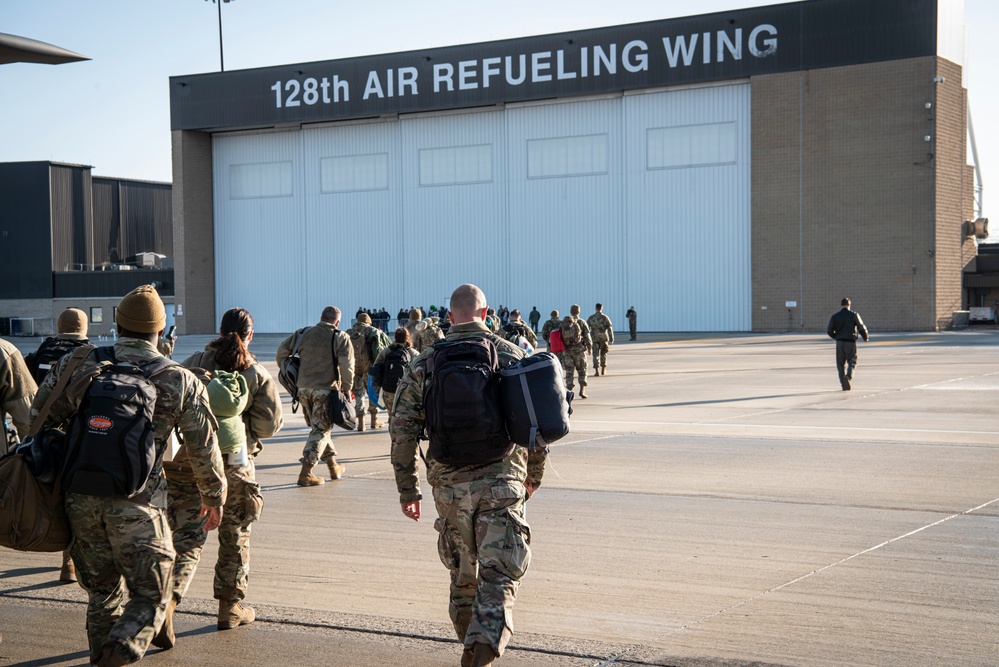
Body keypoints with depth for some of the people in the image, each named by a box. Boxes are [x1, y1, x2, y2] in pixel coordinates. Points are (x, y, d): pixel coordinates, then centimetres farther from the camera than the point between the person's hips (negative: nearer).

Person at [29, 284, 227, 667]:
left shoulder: (78, 365, 3)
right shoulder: (180, 382, -1)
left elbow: (39, 422, 7)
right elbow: (204, 450, 5)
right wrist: (214, 497, 20)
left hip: (82, 501, 3)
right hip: (139, 506, -3)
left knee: (102, 593, 20)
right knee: (150, 599, 7)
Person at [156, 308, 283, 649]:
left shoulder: (195, 363, 2)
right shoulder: (258, 374, -1)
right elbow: (269, 423, -3)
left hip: (188, 459, 1)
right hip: (233, 464, -1)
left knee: (187, 535, 2)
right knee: (234, 535, 15)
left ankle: (167, 599, -18)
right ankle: (231, 607, 25)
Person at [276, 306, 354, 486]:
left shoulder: (303, 334, 10)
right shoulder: (341, 338, -2)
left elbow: (282, 351, 11)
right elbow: (346, 365, -8)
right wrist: (347, 389, 0)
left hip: (304, 388, 5)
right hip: (326, 389, -5)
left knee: (319, 427, 19)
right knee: (320, 430, 0)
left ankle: (333, 466, 30)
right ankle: (306, 473, -9)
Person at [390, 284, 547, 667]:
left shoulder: (425, 363, 3)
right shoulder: (510, 355, 1)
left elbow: (402, 429, 0)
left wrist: (407, 489, 8)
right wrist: (534, 474, 18)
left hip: (450, 485, 2)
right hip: (502, 482, -2)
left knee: (463, 574, 19)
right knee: (497, 577, -3)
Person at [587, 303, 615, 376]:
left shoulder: (591, 318, 1)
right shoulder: (605, 318, -3)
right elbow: (610, 329, -7)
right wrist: (611, 339, -6)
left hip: (594, 338, 0)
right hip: (603, 338, 0)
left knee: (596, 355, 1)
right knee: (603, 354, 16)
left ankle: (596, 371, -12)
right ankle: (603, 370, 22)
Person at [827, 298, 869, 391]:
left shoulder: (835, 317, 3)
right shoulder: (854, 315, -2)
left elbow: (829, 330, 3)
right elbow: (862, 328, -2)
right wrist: (865, 338, 16)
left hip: (839, 342, 2)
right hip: (851, 342, -2)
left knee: (840, 364, 9)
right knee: (852, 362, 7)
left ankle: (844, 385, 5)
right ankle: (848, 376, -21)